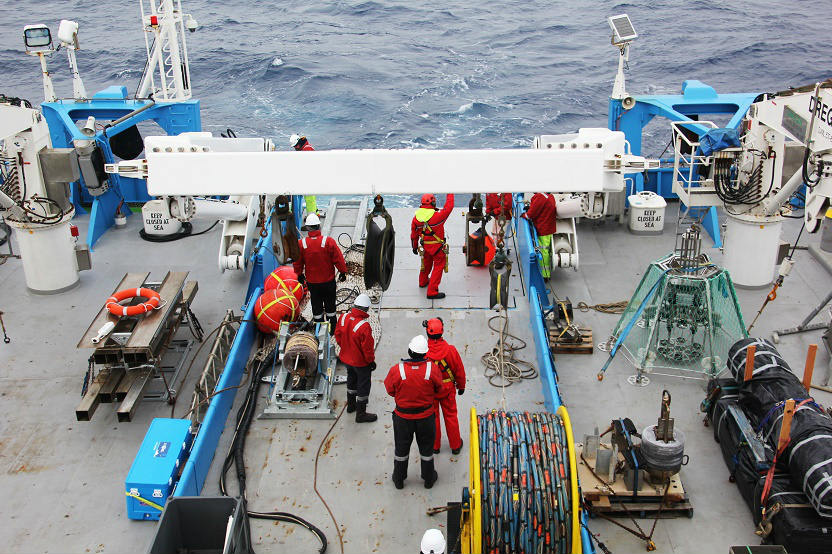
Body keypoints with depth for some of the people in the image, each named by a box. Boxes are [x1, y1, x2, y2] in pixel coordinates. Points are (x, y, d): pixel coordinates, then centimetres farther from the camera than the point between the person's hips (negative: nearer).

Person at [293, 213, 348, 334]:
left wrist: (300, 275, 16)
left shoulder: (301, 244, -14)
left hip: (312, 282, 1)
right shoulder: (329, 241, -19)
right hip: (328, 280, -1)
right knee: (330, 305, 17)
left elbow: (297, 263, -1)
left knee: (316, 306, 15)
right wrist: (343, 272, 5)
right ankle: (332, 327, 29)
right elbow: (338, 259, -11)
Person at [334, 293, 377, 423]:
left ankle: (351, 405, 46)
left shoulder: (343, 317, -13)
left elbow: (338, 336, 3)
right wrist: (371, 361, -6)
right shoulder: (364, 326, -32)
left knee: (352, 380, 28)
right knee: (363, 385, 11)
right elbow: (367, 347, -23)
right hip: (361, 361, -7)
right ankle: (361, 414, 21)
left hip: (346, 358, 7)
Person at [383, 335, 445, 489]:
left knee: (401, 448, 21)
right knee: (426, 447, 22)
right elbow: (439, 390, -6)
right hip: (426, 416, 0)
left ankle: (399, 479, 39)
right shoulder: (432, 368, -23)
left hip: (403, 417, 0)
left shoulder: (396, 370, -24)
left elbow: (390, 390, -7)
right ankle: (429, 478, 40)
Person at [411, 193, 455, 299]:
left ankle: (423, 281, 50)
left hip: (425, 246, 6)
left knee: (426, 263, 28)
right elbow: (449, 207, -12)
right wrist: (450, 194, 3)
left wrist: (415, 247, 18)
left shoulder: (416, 217, -7)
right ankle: (432, 291, 3)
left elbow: (414, 234, 3)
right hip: (437, 247, -6)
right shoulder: (437, 216, -25)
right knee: (438, 266, 5)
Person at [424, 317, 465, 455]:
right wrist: (461, 386, 10)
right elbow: (459, 370, -8)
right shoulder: (451, 350, -22)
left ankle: (434, 446, 33)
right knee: (450, 416, 18)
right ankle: (455, 445, 32)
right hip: (447, 389, 1)